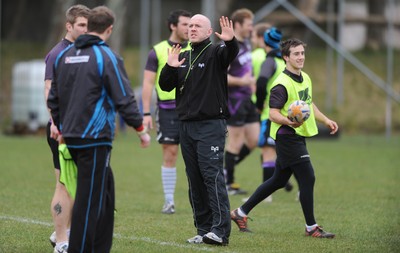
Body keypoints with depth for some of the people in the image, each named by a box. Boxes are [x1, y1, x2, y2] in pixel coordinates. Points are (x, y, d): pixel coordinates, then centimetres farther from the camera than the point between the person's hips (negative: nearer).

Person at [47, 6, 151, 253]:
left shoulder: (64, 55, 10)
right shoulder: (107, 57, -10)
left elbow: (53, 97, 17)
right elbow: (124, 98, -10)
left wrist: (60, 126, 28)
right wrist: (141, 129, 2)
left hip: (71, 137, 7)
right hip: (95, 138, -7)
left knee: (105, 188, 17)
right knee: (90, 198, -4)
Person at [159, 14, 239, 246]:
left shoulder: (216, 52, -3)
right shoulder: (183, 57, 16)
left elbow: (231, 53, -25)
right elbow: (166, 86, 13)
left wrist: (231, 41, -47)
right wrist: (170, 67, -5)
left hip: (211, 125, -7)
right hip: (187, 125, 7)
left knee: (213, 176, -13)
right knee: (195, 180, 7)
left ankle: (221, 231, -16)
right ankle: (204, 230, 11)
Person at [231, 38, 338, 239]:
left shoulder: (305, 78, 12)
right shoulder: (282, 84, -18)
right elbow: (273, 113, -21)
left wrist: (325, 120, 23)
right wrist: (289, 122, -39)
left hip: (298, 136, 10)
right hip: (287, 137, -10)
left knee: (279, 180, 16)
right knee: (307, 178, -10)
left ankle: (241, 213, 26)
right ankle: (311, 227, -1)